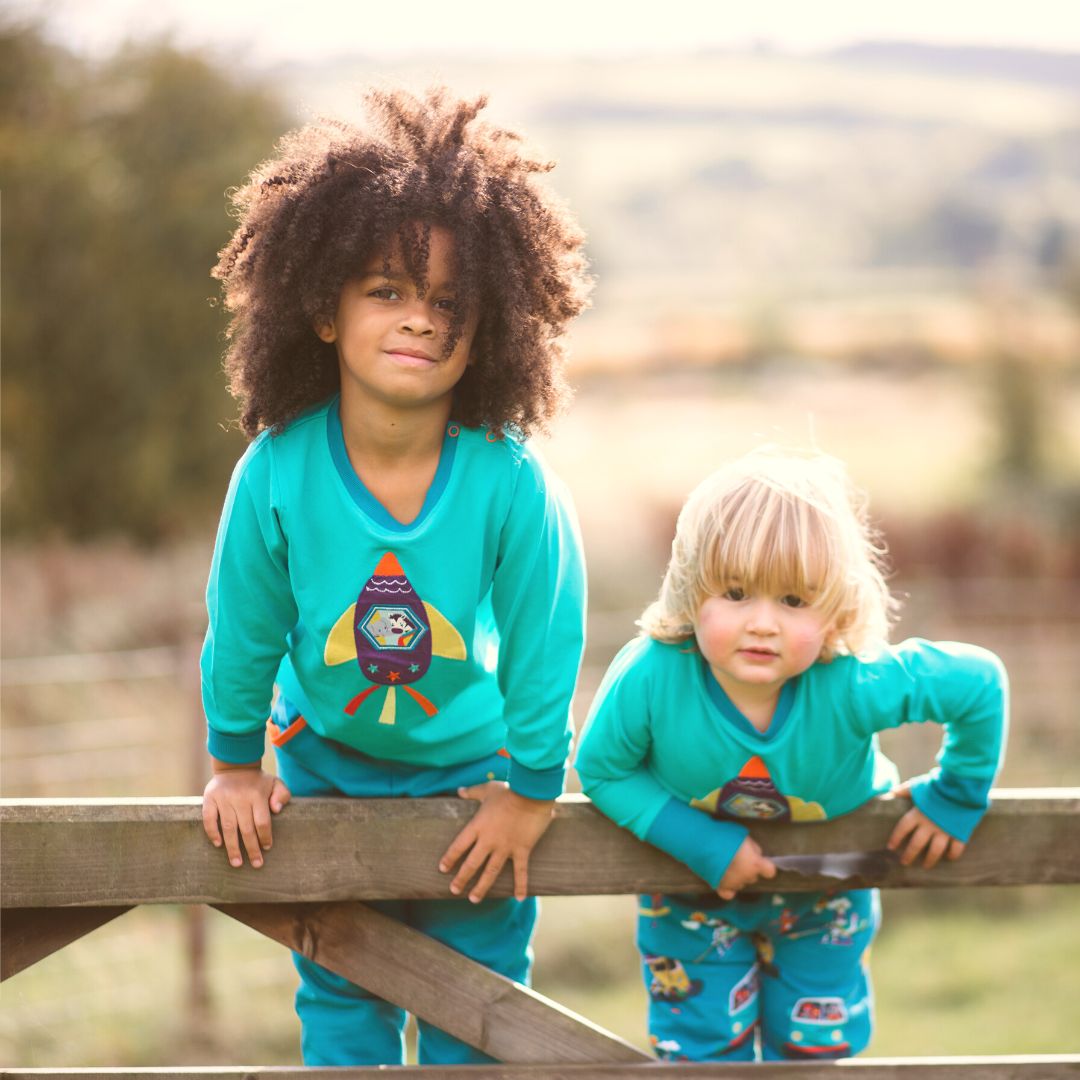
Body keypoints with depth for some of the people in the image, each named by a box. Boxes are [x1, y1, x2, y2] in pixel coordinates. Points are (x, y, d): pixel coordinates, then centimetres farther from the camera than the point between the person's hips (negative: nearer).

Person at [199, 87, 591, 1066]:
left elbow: (546, 643, -18)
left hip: (472, 765, -1)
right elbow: (244, 628, -10)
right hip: (325, 757, 1)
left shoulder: (512, 483, -31)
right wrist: (235, 764, 3)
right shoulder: (277, 472, -27)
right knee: (339, 995, 12)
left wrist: (531, 792, -8)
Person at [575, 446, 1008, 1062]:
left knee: (817, 1045, 16)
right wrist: (706, 845, -30)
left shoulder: (855, 686, -38)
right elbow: (601, 771, -21)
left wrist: (954, 798, -10)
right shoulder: (651, 677, -38)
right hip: (695, 879, -1)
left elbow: (982, 682, -22)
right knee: (706, 1045, 10)